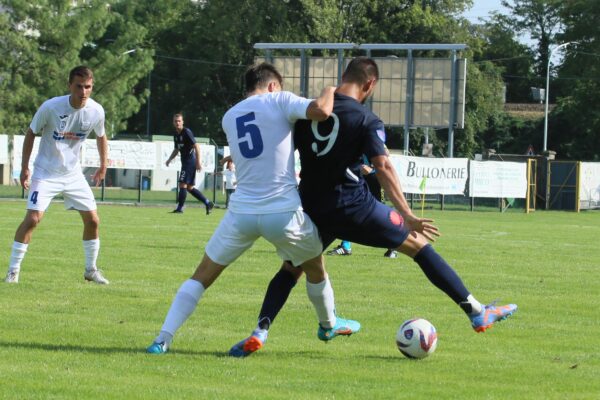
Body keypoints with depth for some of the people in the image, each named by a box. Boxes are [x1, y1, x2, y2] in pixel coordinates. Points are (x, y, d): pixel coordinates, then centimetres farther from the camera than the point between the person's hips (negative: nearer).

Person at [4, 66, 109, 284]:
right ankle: (13, 271, -8)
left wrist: (103, 166, 12)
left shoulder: (96, 111, -12)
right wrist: (24, 167, -6)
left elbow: (101, 137, 10)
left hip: (73, 173, 4)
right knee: (33, 218, -17)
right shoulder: (50, 107, -22)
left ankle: (91, 270, 21)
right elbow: (31, 133, -7)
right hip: (46, 172, -4)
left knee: (92, 220, 2)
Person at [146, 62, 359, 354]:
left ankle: (163, 339, -1)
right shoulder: (278, 101, -1)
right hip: (284, 212, -3)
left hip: (242, 212, 3)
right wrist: (329, 92, 4)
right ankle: (329, 325, 45)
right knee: (315, 267, 26)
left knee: (202, 276, 12)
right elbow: (320, 111, -16)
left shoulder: (229, 117, 15)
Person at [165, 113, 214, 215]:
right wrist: (169, 160, 12)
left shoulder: (186, 132, -13)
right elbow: (177, 149, 26)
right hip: (185, 162, 9)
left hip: (190, 162, -9)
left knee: (183, 184, -10)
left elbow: (196, 146, -17)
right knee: (189, 187, 10)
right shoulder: (176, 134, 13)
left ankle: (180, 208, -6)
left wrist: (198, 162, -21)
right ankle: (208, 203, 16)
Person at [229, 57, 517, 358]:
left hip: (312, 208, 4)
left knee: (291, 269, 20)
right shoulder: (367, 120, -8)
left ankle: (259, 332, -1)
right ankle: (476, 312, 7)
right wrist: (407, 216, -18)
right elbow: (383, 167, -17)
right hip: (354, 207, -4)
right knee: (418, 245, 7)